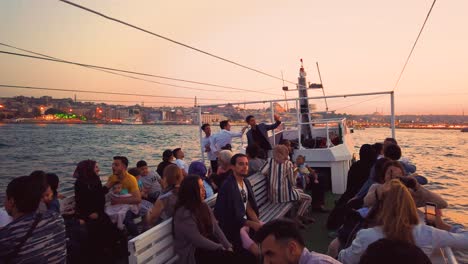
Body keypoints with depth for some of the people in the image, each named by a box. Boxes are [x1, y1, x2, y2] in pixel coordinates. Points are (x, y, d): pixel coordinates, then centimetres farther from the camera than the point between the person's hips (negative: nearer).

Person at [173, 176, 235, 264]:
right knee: (229, 257, -24)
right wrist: (221, 248, -16)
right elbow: (198, 240, -19)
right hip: (194, 252, -7)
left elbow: (216, 228, 3)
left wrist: (228, 246, -7)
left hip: (208, 244, 7)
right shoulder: (183, 214, -18)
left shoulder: (203, 206, 7)